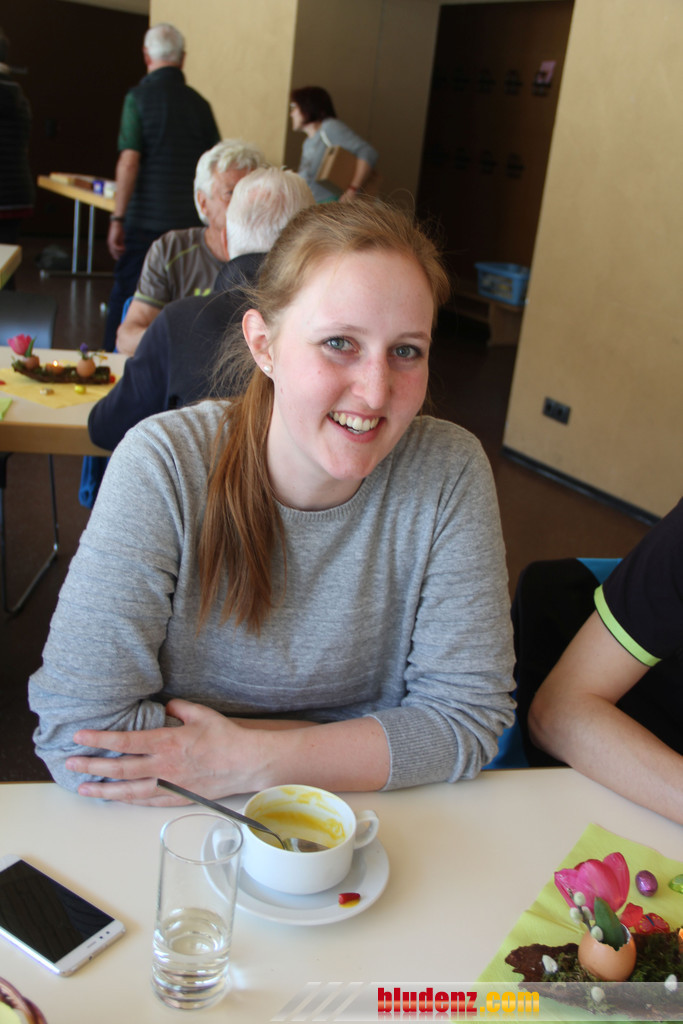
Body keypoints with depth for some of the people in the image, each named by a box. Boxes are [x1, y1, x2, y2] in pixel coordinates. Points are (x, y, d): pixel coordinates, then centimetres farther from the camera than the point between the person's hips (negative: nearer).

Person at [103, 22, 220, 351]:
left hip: (145, 218, -3)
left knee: (125, 297, 6)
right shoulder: (199, 103, 6)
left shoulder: (139, 96, -5)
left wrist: (117, 218, -11)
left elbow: (129, 161, -13)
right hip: (190, 222, 3)